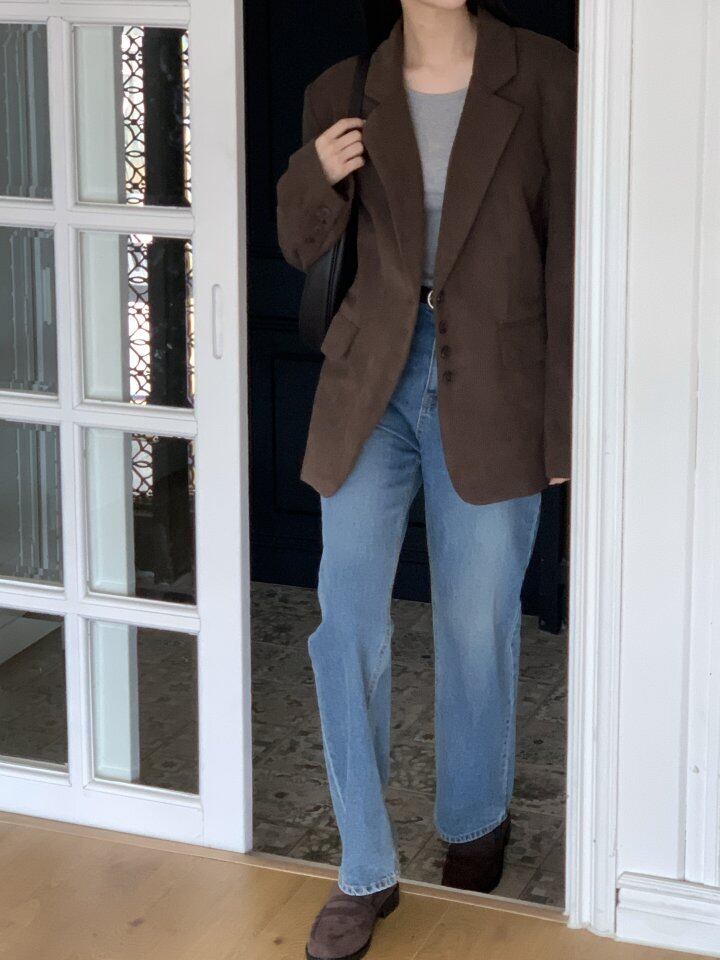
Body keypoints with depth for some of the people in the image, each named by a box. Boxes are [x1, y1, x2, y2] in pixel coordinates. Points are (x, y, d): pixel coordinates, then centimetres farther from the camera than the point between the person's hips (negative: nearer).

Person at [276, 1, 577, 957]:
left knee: (477, 627, 11)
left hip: (492, 391, -2)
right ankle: (366, 872, 12)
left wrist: (564, 417, -5)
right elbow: (302, 246, 9)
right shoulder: (345, 91, 0)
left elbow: (567, 254, -4)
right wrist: (318, 176, -13)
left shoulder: (545, 79, -6)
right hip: (372, 381, 2)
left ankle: (475, 823, 36)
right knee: (347, 623, -2)